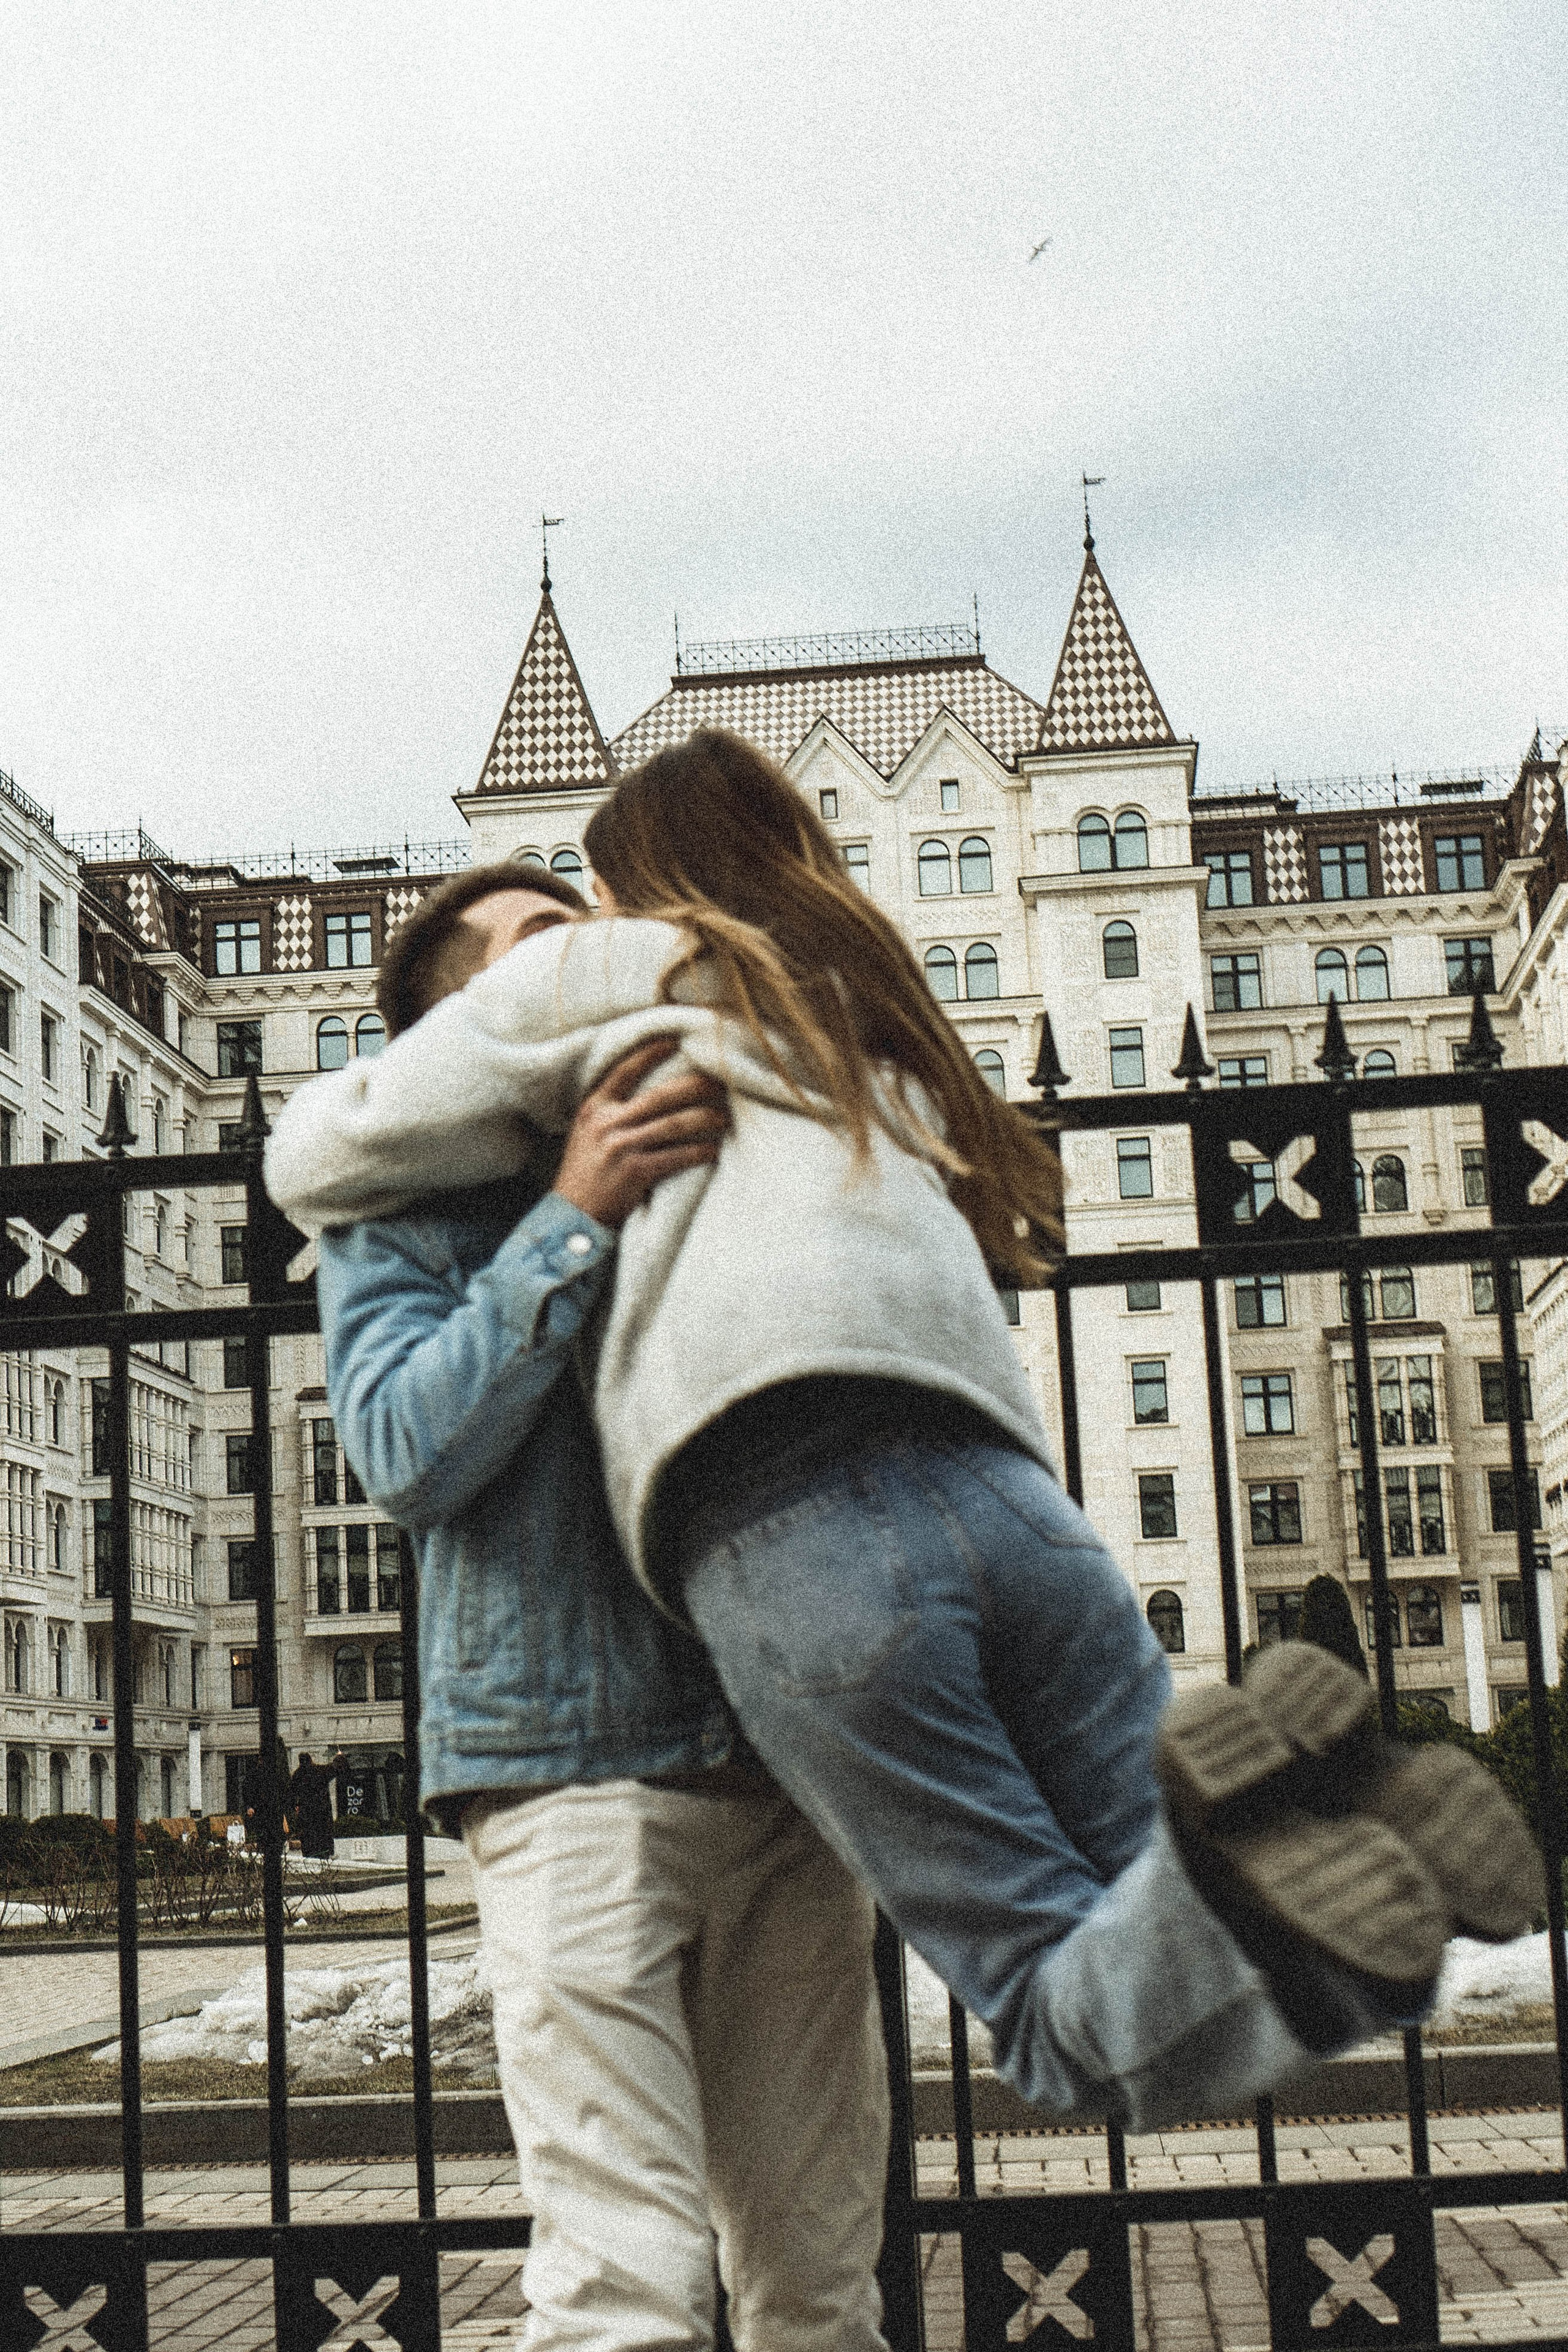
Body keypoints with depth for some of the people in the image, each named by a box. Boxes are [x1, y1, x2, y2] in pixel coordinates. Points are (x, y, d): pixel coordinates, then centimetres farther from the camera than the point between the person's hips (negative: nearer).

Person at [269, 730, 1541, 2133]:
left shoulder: (591, 979, 21)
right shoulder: (871, 1029, 38)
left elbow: (318, 1161, 20)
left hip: (780, 1530, -4)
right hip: (1002, 1481, 5)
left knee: (1087, 2034, -1)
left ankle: (1248, 1847, -33)